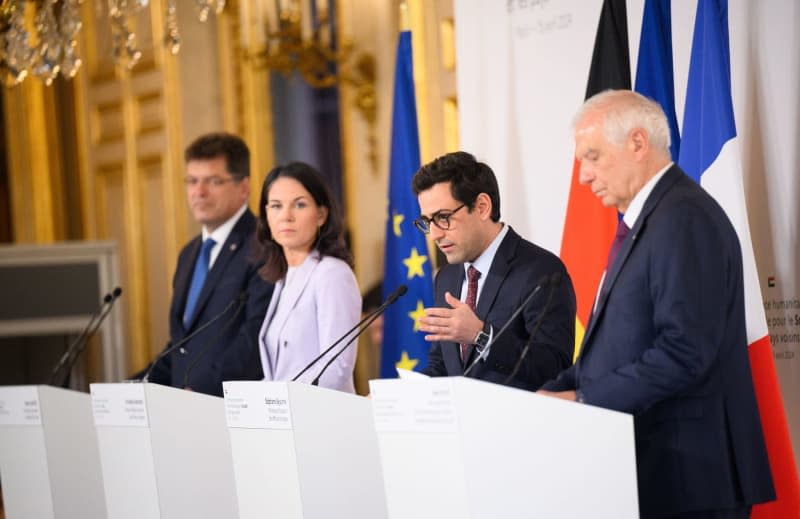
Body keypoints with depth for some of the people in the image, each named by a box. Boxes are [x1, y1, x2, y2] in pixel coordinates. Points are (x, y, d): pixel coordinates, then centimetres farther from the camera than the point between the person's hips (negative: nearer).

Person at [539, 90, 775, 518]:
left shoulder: (685, 218, -14)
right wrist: (557, 392, 3)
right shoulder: (645, 220, 18)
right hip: (653, 467, 9)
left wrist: (583, 400, -17)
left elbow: (685, 351, -23)